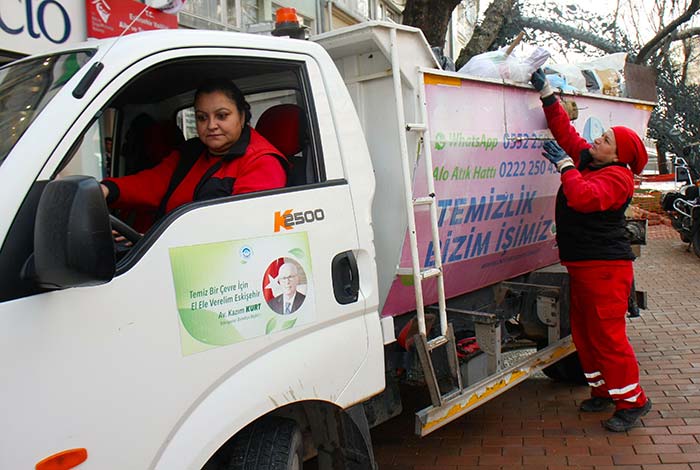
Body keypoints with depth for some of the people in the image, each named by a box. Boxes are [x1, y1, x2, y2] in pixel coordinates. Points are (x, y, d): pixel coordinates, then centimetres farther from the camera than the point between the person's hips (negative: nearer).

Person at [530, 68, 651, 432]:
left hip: (606, 266, -9)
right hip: (581, 265, 9)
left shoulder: (617, 176, -13)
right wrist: (546, 92, 13)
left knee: (607, 334, -6)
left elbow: (585, 197, -31)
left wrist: (564, 165, -20)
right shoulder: (586, 160, 12)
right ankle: (603, 391, 28)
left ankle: (632, 401, 7)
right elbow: (565, 130, 18)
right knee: (583, 331, 14)